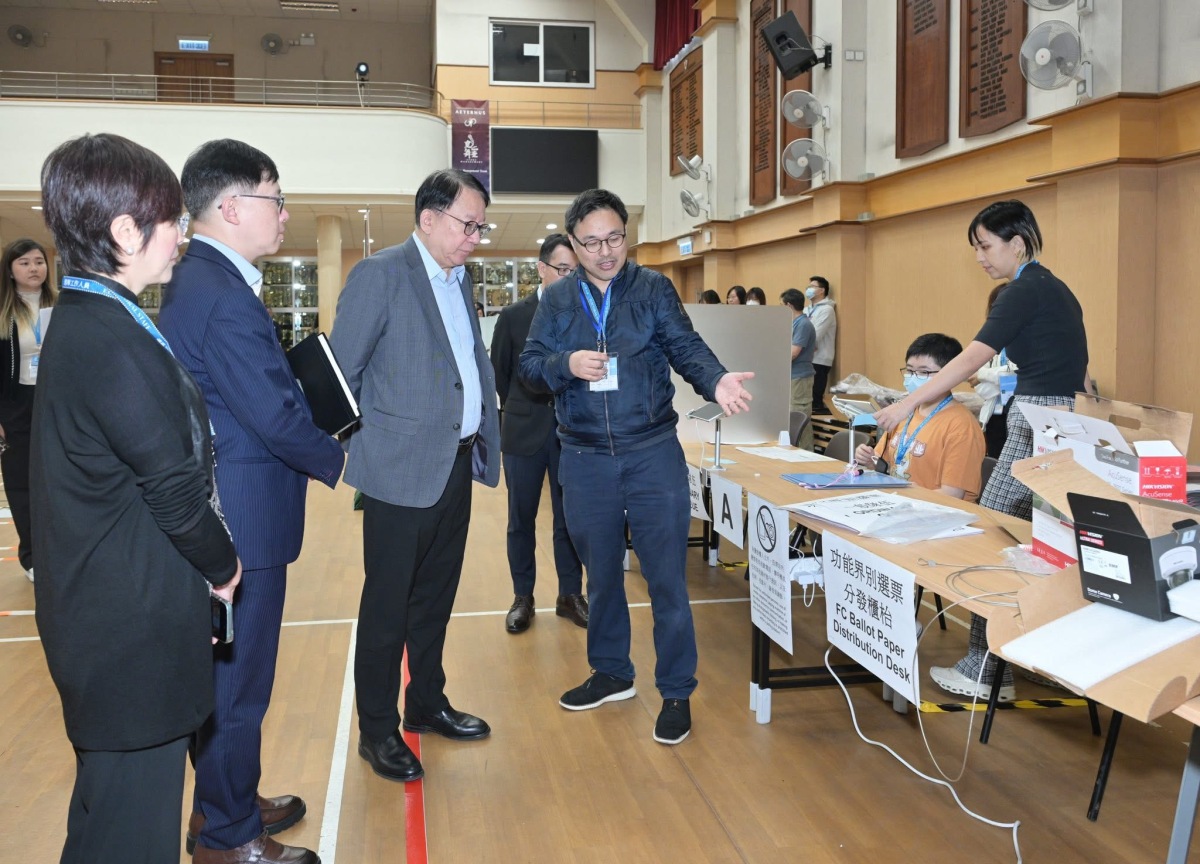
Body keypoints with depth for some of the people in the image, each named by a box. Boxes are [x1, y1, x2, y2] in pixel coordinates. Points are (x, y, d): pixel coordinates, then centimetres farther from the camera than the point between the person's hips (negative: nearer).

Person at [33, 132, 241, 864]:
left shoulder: (84, 320, 8)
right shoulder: (113, 342, -24)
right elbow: (175, 486, -20)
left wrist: (205, 565, 10)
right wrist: (222, 567, -2)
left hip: (107, 607, 10)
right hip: (136, 622, -10)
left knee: (118, 805, 24)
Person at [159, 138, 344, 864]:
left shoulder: (198, 280, 11)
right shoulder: (225, 296, -22)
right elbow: (276, 415, -22)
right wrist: (336, 461, -6)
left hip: (223, 511, 11)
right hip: (242, 519, -11)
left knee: (228, 671, 22)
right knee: (238, 681, 5)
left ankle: (226, 802, 40)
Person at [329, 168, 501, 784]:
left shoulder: (460, 280, 14)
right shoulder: (379, 275, -9)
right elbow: (343, 373, -9)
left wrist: (486, 437, 8)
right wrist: (362, 447, -9)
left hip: (457, 464, 8)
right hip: (402, 468, -7)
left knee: (436, 595, 17)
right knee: (388, 603, 4)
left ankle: (426, 703, 33)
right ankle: (377, 729, 17)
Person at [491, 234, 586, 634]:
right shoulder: (513, 316, -3)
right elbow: (499, 374, 6)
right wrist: (521, 413, 10)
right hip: (525, 432, 0)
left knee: (570, 518, 10)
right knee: (521, 519, 9)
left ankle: (570, 595, 22)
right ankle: (522, 598, 21)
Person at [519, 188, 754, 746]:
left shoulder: (654, 289, 1)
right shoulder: (557, 299, 7)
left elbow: (686, 346, -8)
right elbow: (529, 367, 3)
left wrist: (715, 381, -29)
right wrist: (566, 364, -18)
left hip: (653, 454, -2)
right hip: (585, 462, 3)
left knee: (666, 577, 1)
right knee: (601, 574, 17)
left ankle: (676, 692, 16)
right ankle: (611, 673, 36)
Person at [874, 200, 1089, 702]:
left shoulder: (1026, 292, -12)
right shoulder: (1051, 289, 17)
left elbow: (970, 361, -18)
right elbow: (1076, 372, 20)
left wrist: (908, 405, -18)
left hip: (1040, 425, -10)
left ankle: (986, 673, -3)